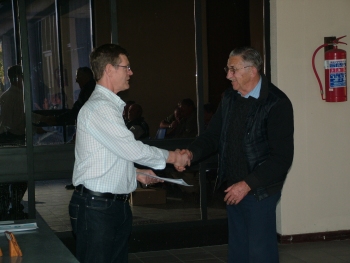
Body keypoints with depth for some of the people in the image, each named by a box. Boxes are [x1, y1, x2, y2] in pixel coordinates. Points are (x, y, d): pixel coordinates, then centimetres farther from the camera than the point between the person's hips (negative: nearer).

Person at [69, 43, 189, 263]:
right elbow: (133, 150, -19)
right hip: (97, 206, -9)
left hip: (117, 204, 10)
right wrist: (172, 157, -7)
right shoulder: (99, 107, -17)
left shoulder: (110, 105, 15)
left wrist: (136, 174, 10)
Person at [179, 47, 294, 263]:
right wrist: (191, 153, -9)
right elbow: (213, 135, 12)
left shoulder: (276, 103, -15)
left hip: (259, 191, -7)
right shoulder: (230, 98, 7)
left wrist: (248, 184, -20)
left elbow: (282, 157, -17)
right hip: (233, 188, 7)